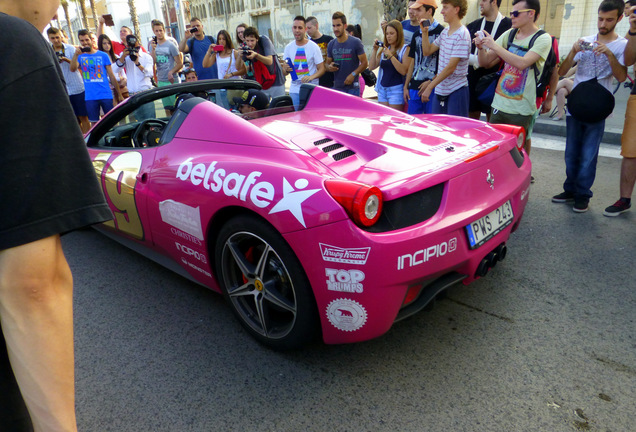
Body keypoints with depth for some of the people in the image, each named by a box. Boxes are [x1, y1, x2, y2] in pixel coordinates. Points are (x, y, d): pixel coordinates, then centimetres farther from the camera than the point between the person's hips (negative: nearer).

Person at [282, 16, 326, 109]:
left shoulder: (313, 47, -2)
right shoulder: (288, 47, 8)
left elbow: (321, 69, -4)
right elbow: (284, 72, 12)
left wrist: (311, 77, -23)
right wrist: (286, 69, -12)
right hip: (294, 90, 3)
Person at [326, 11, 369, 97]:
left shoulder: (356, 42, -3)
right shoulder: (331, 44, 10)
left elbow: (364, 63, -3)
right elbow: (328, 63, 17)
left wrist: (353, 74, -16)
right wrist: (329, 67, -8)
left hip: (352, 87, -4)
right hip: (336, 87, 4)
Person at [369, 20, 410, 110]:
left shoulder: (405, 49, -3)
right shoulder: (383, 49, 13)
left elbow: (403, 71, -17)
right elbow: (371, 67, 6)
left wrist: (391, 56, -20)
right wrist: (375, 50, -4)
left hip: (396, 89, -6)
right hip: (382, 89, 6)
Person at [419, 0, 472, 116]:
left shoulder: (462, 35, -15)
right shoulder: (445, 31, 10)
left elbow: (451, 67, -20)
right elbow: (427, 51, 17)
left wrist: (430, 87, -20)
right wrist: (424, 32, 4)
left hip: (456, 90, -8)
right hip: (440, 89, 8)